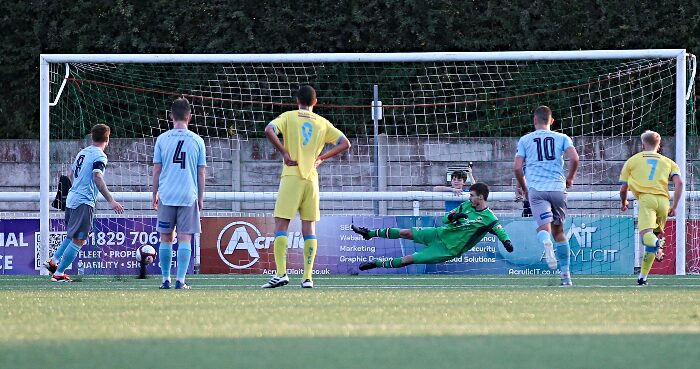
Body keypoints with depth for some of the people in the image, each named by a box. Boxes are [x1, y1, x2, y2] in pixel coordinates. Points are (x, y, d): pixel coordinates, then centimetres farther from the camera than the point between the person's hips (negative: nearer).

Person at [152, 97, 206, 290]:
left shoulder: (162, 139, 2)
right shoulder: (197, 141, 2)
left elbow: (156, 170, 4)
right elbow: (201, 174, 5)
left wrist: (155, 194, 14)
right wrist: (200, 198, 14)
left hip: (166, 195, 1)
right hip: (189, 195, -1)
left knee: (166, 238, 9)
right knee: (185, 238, -1)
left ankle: (166, 280, 9)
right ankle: (180, 280, -8)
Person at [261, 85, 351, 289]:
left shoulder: (289, 117, 3)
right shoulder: (323, 123, 11)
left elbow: (269, 130, -15)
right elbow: (345, 143, 9)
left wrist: (284, 152, -8)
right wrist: (321, 158, 8)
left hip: (291, 176, -3)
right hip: (312, 179, 3)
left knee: (281, 225, -2)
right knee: (309, 227, 6)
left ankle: (281, 273, -14)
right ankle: (308, 277, 0)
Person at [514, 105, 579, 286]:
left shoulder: (525, 140, 11)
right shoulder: (562, 138, 11)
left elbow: (517, 168, 5)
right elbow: (574, 158, -4)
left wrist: (524, 188, 20)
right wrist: (570, 178, 14)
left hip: (536, 189, -2)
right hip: (558, 188, 2)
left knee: (544, 225, -13)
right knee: (559, 231, 14)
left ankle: (546, 242, -51)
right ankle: (566, 275, 14)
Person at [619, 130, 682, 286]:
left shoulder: (632, 160, 19)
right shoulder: (668, 162, 22)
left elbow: (623, 188, 19)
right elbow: (679, 183, 7)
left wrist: (623, 202, 39)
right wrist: (674, 207, 9)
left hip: (646, 198, -3)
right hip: (663, 200, 3)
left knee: (646, 235, -20)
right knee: (655, 235, 17)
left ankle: (658, 243, -57)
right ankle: (643, 276, 14)